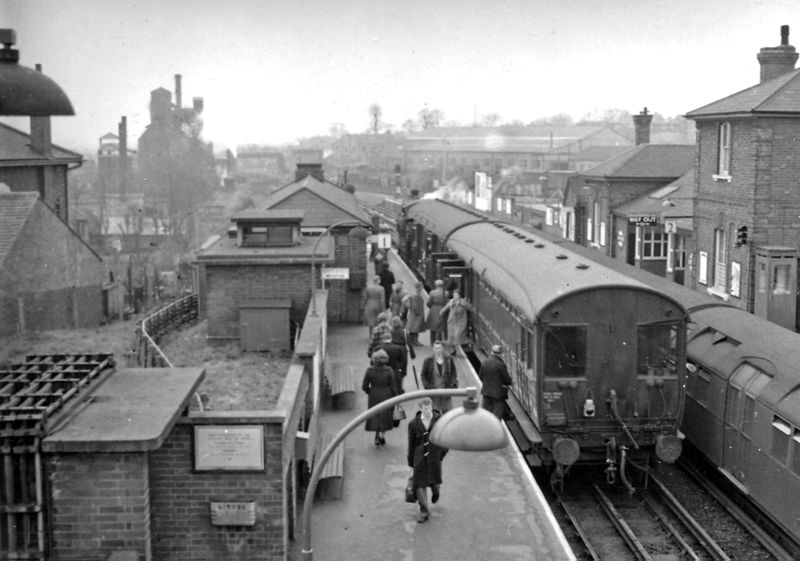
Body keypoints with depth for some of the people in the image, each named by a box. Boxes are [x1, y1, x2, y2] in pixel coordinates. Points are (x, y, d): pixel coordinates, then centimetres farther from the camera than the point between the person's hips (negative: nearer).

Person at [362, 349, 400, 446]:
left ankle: (377, 433, -1)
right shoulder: (389, 371, -13)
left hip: (373, 397, 0)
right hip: (386, 396, 0)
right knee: (385, 415, 16)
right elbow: (393, 387, -9)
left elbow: (364, 386, -7)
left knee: (375, 416, 13)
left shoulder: (369, 371, -12)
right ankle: (383, 435, 17)